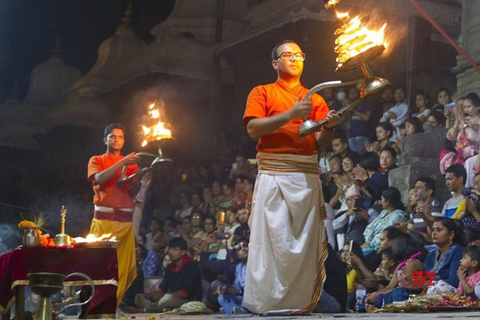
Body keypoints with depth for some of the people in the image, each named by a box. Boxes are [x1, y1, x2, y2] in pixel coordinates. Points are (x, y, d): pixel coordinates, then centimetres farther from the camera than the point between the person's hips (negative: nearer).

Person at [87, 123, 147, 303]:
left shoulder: (130, 163, 17)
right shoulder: (97, 160, 11)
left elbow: (133, 193, 8)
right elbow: (100, 179, -11)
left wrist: (138, 177, -10)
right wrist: (122, 163, -16)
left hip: (125, 219, 3)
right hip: (104, 217, -3)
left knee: (123, 263, -3)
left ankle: (115, 302, 4)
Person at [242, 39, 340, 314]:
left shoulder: (316, 99, 18)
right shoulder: (262, 93, 11)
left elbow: (320, 144, 11)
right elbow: (253, 128, -5)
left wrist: (328, 128, -11)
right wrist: (289, 114, -13)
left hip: (307, 176, 3)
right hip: (274, 175, -3)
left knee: (305, 241, -1)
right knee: (273, 238, -7)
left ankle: (300, 302, 4)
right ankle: (266, 303, -4)